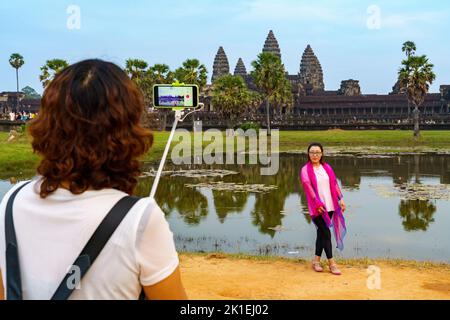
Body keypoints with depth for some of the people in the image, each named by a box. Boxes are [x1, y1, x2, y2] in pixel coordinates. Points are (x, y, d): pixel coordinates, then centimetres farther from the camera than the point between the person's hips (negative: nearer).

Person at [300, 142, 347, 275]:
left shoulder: (327, 167, 11)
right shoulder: (305, 170, -4)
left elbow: (334, 183, 10)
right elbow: (308, 187, -12)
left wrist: (340, 199, 2)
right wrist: (317, 203, -20)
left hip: (330, 206, 5)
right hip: (317, 207, -5)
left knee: (322, 233, 10)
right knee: (326, 233, -8)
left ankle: (316, 260, 21)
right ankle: (331, 263, -2)